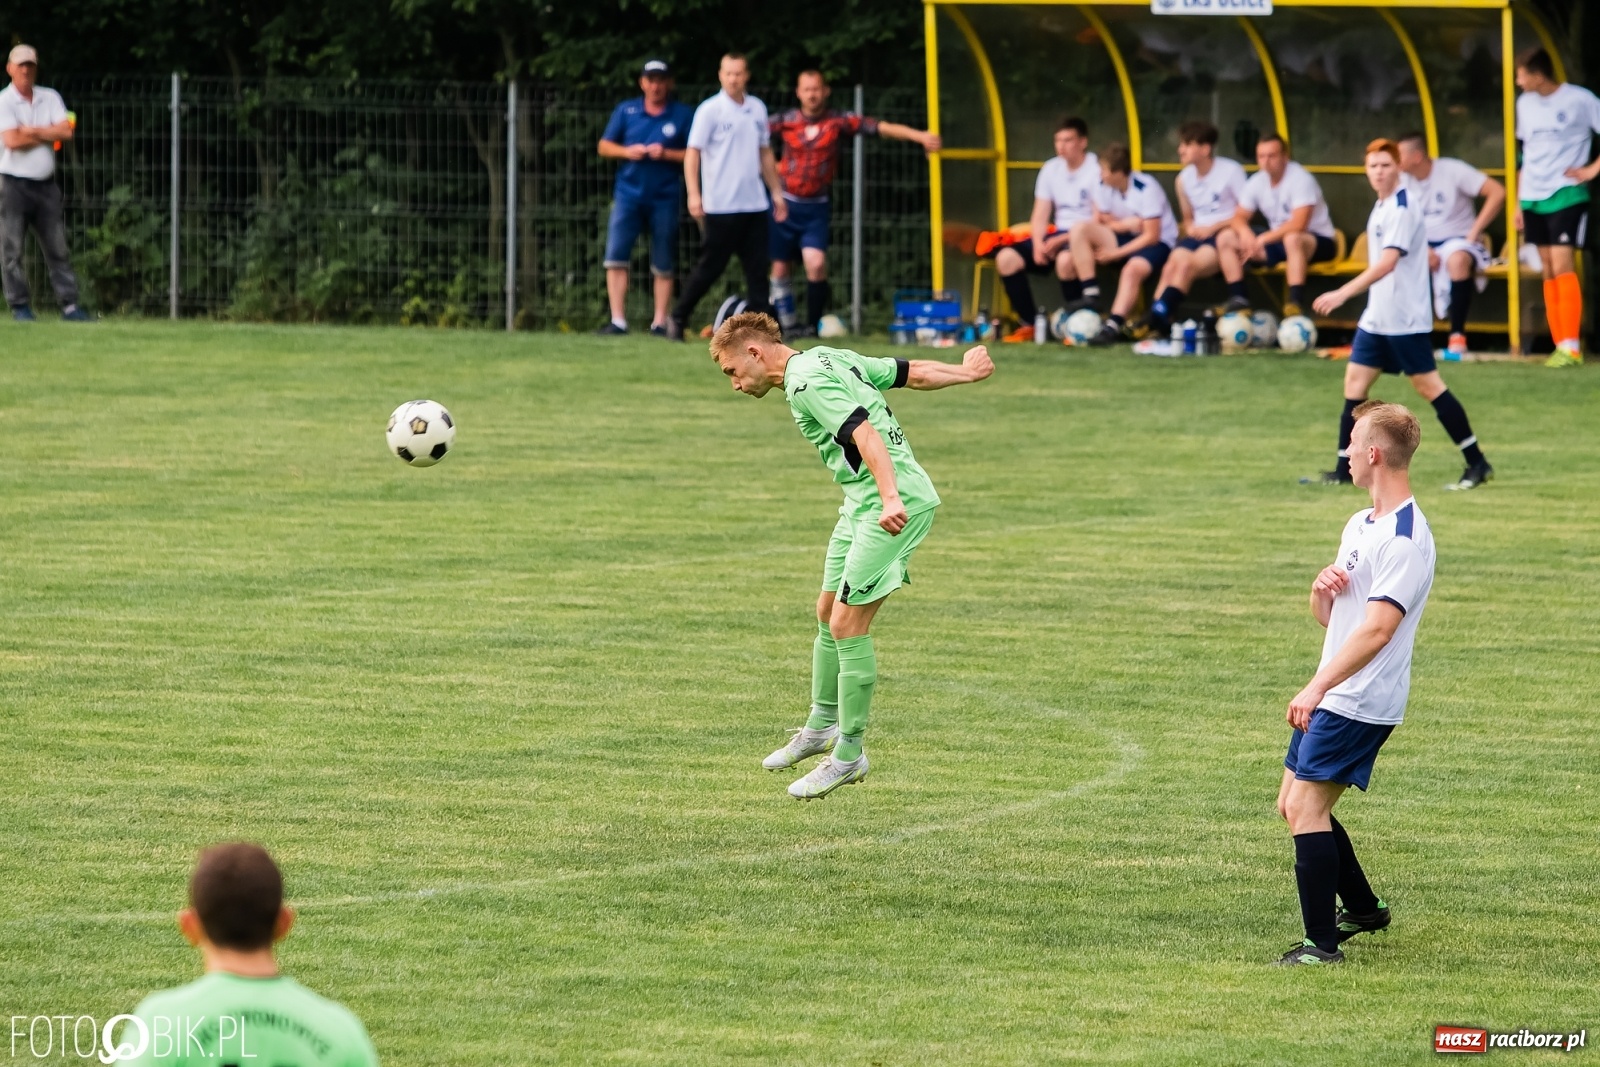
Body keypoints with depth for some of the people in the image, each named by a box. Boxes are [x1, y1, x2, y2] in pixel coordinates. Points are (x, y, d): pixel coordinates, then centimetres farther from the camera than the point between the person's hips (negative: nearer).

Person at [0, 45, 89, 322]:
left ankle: (69, 304, 3)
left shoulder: (50, 98, 11)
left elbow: (66, 131, -3)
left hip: (46, 184, 4)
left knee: (57, 247, 3)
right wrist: (49, 135, -5)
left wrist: (31, 131, -10)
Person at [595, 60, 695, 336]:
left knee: (664, 266, 3)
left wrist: (667, 155, -14)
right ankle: (618, 321, -7)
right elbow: (604, 146, 11)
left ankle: (660, 322, 10)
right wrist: (627, 151, -8)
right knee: (615, 256, -9)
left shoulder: (683, 115, 3)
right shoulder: (626, 111, 9)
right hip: (628, 194, 1)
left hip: (665, 197, -1)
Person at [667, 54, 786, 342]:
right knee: (710, 268, -1)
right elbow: (692, 153, -8)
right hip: (721, 207, -5)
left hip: (754, 205, 5)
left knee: (757, 268, 0)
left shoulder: (757, 109, 11)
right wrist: (694, 195, -18)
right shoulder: (709, 110, -5)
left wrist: (777, 193, 18)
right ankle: (677, 319, 12)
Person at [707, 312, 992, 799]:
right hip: (861, 503, 11)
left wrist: (891, 499, -40)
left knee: (848, 624, -10)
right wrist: (963, 372, 36)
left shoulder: (806, 382, -15)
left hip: (897, 506, -11)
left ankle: (849, 754, -3)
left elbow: (866, 434, -28)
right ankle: (822, 726, 35)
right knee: (828, 613, 19)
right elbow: (912, 372, 21)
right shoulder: (827, 359, 14)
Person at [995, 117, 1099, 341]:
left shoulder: (1097, 170, -9)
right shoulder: (1050, 169, 11)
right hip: (1058, 236, 7)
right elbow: (1040, 217, 11)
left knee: (1065, 258, -40)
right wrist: (1038, 244, -10)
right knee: (1006, 258, -13)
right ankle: (1029, 324, -6)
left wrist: (1060, 240, -20)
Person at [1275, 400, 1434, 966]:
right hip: (1330, 697, 10)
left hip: (1360, 701, -10)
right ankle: (1363, 908, 30)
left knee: (1307, 808, -14)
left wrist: (1318, 686, -31)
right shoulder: (1360, 524, 15)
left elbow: (1378, 627, -25)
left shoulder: (1406, 538, -17)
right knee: (1294, 805, 14)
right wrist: (1323, 586, -3)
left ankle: (1323, 944, -11)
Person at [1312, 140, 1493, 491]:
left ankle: (1477, 463, 0)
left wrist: (1342, 293, -34)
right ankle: (1345, 468, 7)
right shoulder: (1382, 206, 12)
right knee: (1355, 381, 5)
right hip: (1378, 316, 9)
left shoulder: (1403, 208, -17)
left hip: (1406, 317, -9)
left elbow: (1387, 262, -28)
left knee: (1428, 385, -6)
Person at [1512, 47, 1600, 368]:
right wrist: (1519, 203, 17)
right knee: (1548, 271, 5)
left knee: (1561, 265, -15)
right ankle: (1560, 346, 7)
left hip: (1566, 196, -6)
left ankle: (1571, 347, -14)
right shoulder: (1525, 104, 10)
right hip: (1533, 199, 6)